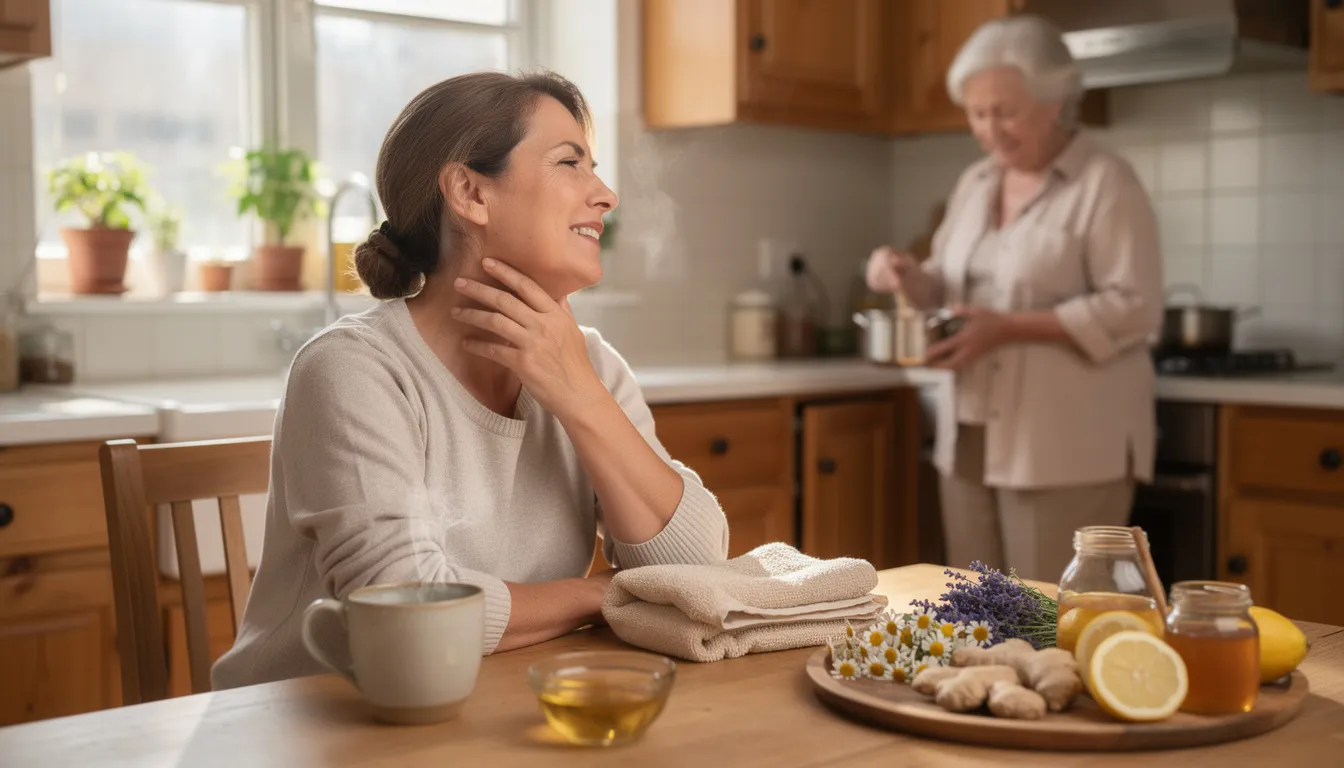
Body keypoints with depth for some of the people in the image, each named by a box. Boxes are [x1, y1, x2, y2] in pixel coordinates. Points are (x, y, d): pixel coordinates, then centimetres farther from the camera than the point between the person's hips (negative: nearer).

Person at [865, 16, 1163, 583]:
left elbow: (1134, 307, -15)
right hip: (973, 437, 7)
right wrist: (909, 279, -2)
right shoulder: (974, 183, 13)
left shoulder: (1106, 184, -9)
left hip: (1067, 446, -7)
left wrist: (1010, 329, -22)